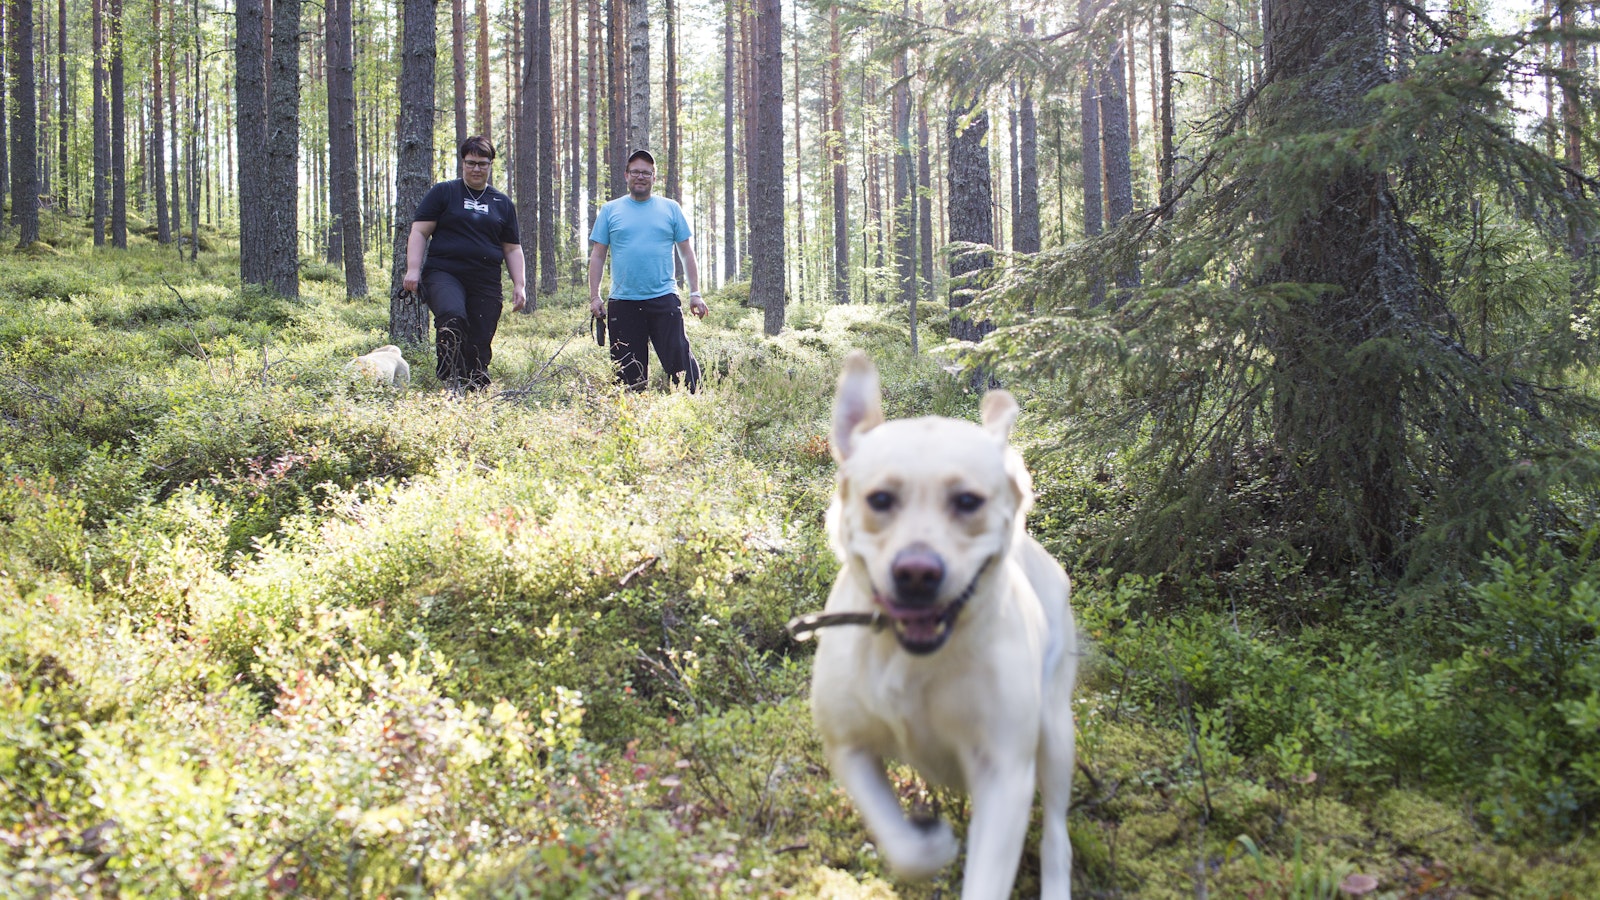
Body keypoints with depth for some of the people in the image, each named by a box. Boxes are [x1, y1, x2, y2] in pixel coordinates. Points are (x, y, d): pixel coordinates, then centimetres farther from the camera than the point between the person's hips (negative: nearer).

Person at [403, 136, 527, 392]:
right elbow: (419, 232, 4)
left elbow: (512, 248, 20)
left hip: (486, 283, 3)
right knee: (452, 316, -34)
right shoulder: (443, 193, 9)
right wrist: (413, 269, -8)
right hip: (444, 273, -3)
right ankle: (451, 380, -27)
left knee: (480, 347, -1)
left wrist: (519, 284, 10)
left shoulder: (502, 203, 18)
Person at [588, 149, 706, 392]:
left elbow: (687, 253, 11)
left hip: (664, 299, -1)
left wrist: (695, 293, 4)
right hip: (623, 303, 1)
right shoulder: (610, 211, 10)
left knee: (680, 360, -7)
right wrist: (594, 297, 1)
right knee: (627, 372, 4)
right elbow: (597, 256, 10)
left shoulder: (670, 209, 10)